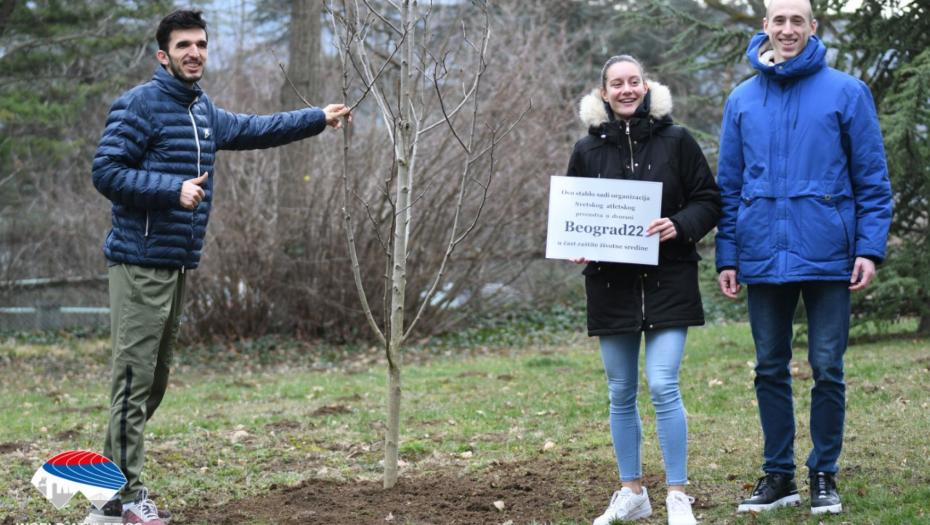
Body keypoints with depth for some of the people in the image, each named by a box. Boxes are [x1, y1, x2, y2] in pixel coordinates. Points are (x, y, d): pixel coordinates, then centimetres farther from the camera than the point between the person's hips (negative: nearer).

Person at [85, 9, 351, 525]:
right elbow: (106, 171, -16)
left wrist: (319, 118, 39)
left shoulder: (203, 111, 16)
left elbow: (251, 130, 34)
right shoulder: (139, 105, -10)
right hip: (141, 263, -9)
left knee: (153, 381, 11)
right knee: (135, 377, -9)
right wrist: (174, 188, -24)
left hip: (178, 266, 9)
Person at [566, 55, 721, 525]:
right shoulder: (588, 150, 7)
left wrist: (680, 225, -17)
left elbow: (708, 201, 2)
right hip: (611, 282, 3)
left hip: (668, 280, -3)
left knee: (663, 386, -12)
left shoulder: (676, 141, 0)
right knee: (621, 394, 9)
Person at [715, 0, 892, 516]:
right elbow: (728, 186, 11)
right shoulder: (742, 101, 8)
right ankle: (778, 474, 19)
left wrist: (870, 248, -8)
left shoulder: (846, 93, 0)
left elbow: (872, 180, 0)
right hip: (764, 257, 3)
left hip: (826, 256, -3)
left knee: (827, 369, 2)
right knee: (770, 370, 9)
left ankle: (824, 475, 14)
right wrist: (727, 255, 5)